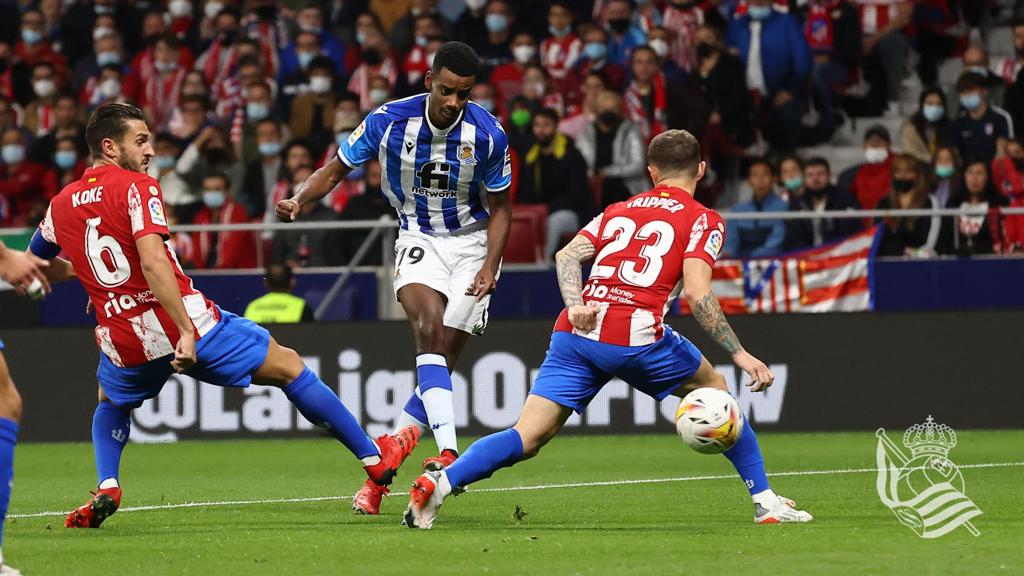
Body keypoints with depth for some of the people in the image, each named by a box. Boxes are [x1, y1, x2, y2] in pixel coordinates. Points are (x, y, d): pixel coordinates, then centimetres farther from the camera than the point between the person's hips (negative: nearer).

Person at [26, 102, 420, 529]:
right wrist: (187, 331, -25)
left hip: (125, 343, 5)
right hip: (188, 324, -5)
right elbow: (153, 261, -22)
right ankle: (373, 456, 15)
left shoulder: (61, 205, 9)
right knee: (289, 367, 11)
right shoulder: (136, 188, -8)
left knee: (111, 405, 37)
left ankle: (106, 487, 10)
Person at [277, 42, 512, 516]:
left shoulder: (487, 135, -13)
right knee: (429, 330, -28)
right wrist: (298, 200, -21)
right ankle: (448, 452, -39)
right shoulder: (389, 121, -13)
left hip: (473, 242, 1)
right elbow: (336, 170, -2)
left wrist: (490, 266, -15)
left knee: (441, 361, -7)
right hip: (419, 240, -1)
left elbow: (499, 209, -1)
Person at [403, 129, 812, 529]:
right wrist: (740, 355, -5)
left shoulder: (618, 211, 26)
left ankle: (440, 483, -24)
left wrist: (574, 304, -5)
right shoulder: (703, 220, 10)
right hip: (635, 336, -4)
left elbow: (568, 255, 9)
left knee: (527, 438, -1)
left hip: (575, 332, 4)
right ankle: (765, 501, 23)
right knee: (714, 390, 23)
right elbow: (696, 293, -6)